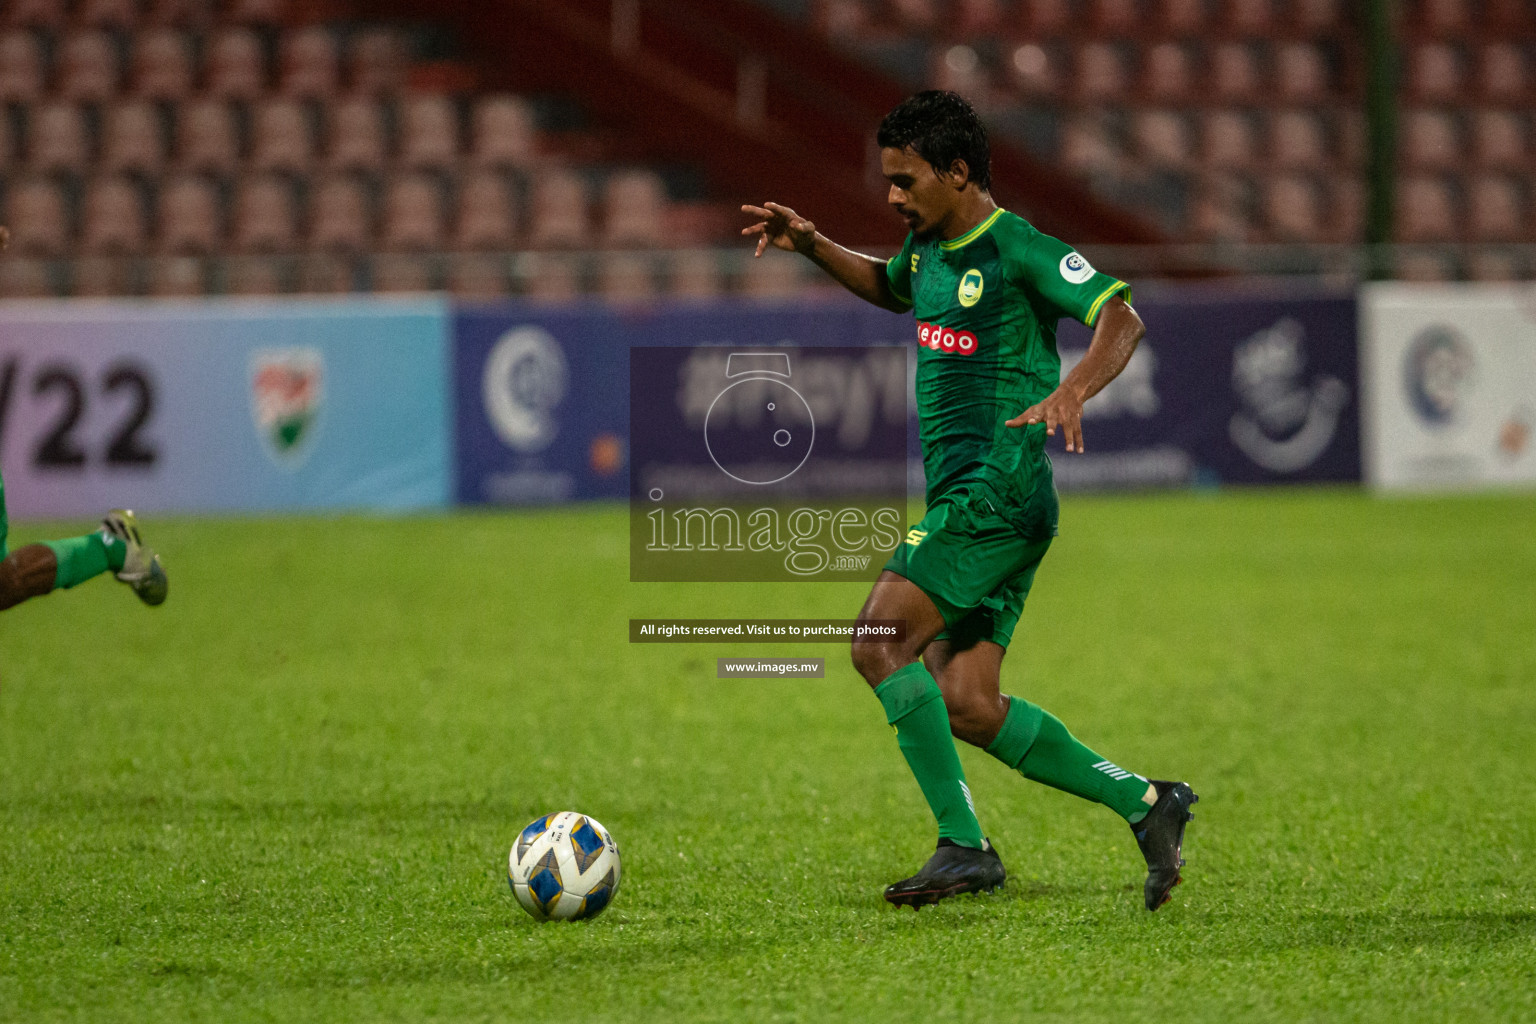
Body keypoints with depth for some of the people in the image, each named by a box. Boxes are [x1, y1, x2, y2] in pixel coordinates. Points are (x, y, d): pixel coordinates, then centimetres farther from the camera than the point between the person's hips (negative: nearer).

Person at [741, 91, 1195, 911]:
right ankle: (1145, 804, 6)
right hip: (962, 496, 9)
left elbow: (1120, 319, -18)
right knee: (965, 706, 1)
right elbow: (889, 288, 41)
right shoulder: (929, 248, 17)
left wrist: (1072, 392, -36)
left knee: (880, 644, -19)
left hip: (998, 492, -9)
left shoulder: (1017, 250, -9)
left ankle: (963, 845, -17)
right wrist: (811, 246, 26)